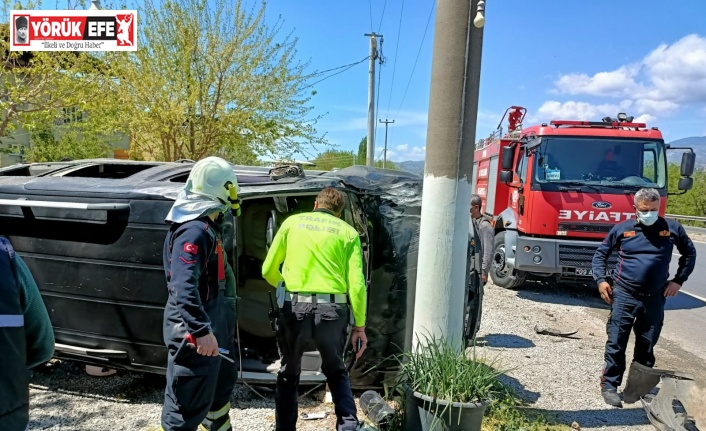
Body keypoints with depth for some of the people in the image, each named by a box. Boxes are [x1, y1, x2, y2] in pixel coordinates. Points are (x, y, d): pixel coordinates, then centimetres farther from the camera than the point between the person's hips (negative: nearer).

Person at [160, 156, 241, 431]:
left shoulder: (207, 226, 11)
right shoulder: (194, 230, -22)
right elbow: (183, 287, -32)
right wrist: (201, 330, -38)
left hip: (213, 327, 11)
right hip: (194, 334, -11)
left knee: (220, 385, 27)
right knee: (189, 403, 0)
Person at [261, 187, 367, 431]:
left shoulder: (292, 222, 10)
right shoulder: (348, 232, 8)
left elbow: (268, 270, 12)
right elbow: (356, 284, -1)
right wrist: (360, 325, 6)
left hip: (295, 308, 0)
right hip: (332, 309, 1)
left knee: (288, 375, 21)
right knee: (336, 371, 24)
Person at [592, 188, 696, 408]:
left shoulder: (672, 229, 2)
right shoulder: (622, 228, -1)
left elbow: (689, 253, 18)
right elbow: (600, 254, 8)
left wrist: (679, 280, 8)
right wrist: (601, 279, -4)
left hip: (655, 298, 2)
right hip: (624, 296, -2)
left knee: (647, 345, 13)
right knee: (616, 343, -1)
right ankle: (609, 385, 9)